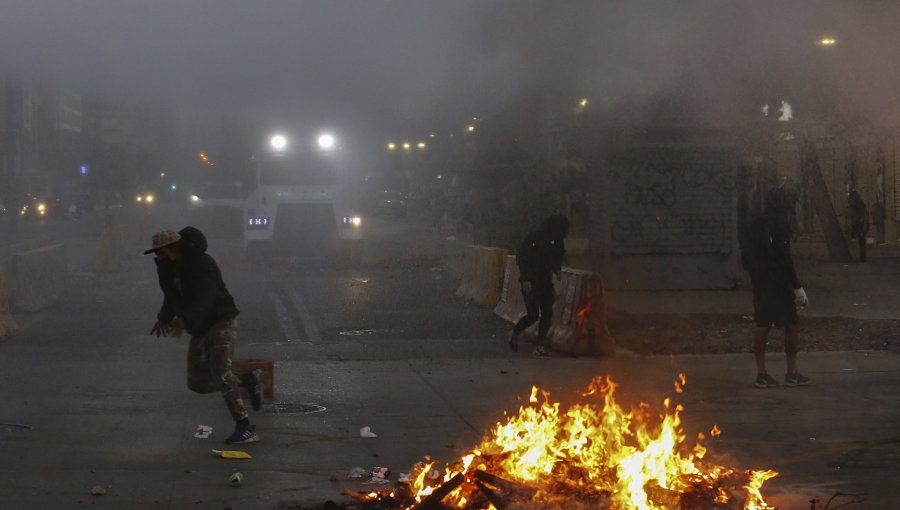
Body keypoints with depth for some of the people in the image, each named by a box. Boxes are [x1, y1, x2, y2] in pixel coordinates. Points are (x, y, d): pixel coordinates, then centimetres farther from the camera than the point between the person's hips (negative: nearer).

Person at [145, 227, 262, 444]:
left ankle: (245, 427, -17)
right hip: (199, 328, 8)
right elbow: (171, 297, 17)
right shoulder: (167, 269, 3)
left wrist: (184, 320, -50)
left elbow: (204, 299, -35)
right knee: (197, 383, 5)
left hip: (221, 322, -8)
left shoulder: (203, 264, -22)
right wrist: (163, 318, 0)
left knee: (220, 372, -22)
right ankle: (248, 381, 22)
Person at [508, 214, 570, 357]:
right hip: (530, 281, -6)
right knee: (533, 315, -8)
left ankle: (540, 347, 7)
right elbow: (521, 258, -16)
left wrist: (557, 270, -2)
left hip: (545, 281, 6)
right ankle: (514, 334, 19)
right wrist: (525, 279, -20)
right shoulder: (534, 238, -19)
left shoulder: (557, 242, 0)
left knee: (547, 314, -2)